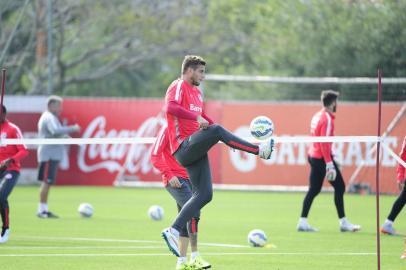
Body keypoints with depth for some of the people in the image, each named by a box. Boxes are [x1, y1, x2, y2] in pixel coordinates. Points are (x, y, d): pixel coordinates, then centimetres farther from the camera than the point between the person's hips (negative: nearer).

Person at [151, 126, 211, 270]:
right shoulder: (167, 130, -7)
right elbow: (155, 156, -11)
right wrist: (169, 175, -18)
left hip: (188, 179, 8)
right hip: (175, 180, -8)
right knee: (194, 213, -19)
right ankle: (195, 257, -16)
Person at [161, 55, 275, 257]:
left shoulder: (196, 92, 23)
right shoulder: (178, 87, -5)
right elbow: (171, 107, -25)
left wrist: (229, 139, 28)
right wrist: (197, 118, -31)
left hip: (196, 152, 9)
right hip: (184, 147, -9)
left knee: (204, 194, 1)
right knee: (217, 130, -30)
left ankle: (173, 231, 2)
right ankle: (259, 150, -27)